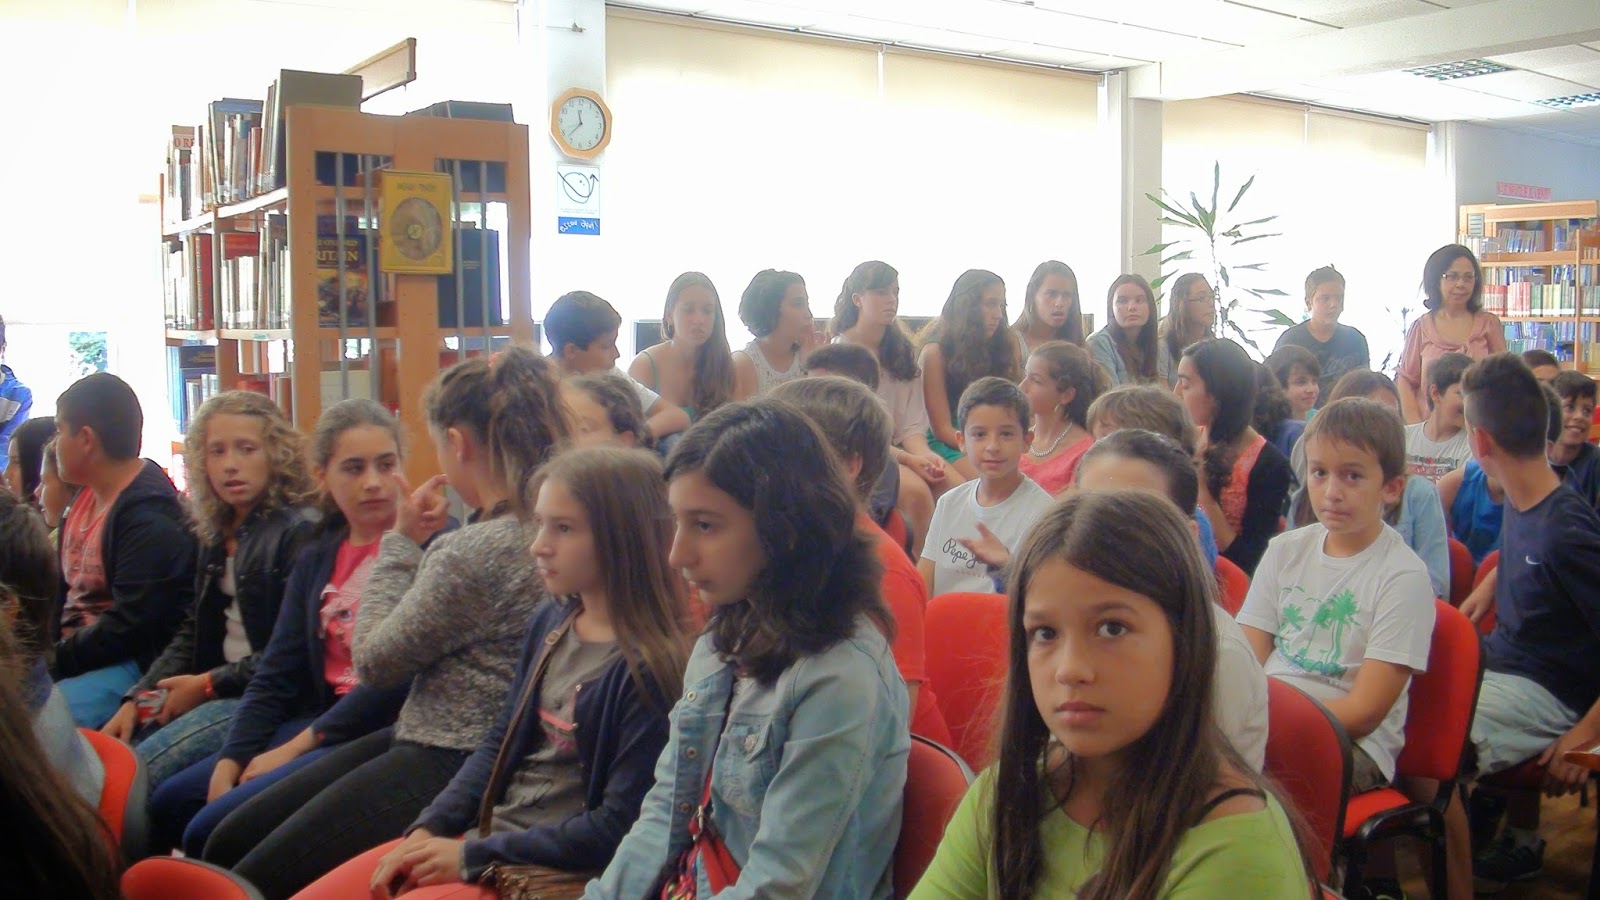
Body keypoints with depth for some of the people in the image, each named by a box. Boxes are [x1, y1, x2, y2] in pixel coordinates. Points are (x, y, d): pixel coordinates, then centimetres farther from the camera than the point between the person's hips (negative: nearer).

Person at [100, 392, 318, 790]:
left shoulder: (299, 531, -11)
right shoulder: (216, 535, 15)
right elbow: (191, 634, 16)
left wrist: (208, 684, -11)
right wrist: (135, 699, 3)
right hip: (212, 695, 8)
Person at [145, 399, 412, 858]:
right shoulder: (317, 558, 14)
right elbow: (277, 673, 11)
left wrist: (299, 746, -11)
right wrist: (230, 760, -3)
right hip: (319, 721, 8)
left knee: (216, 828, -15)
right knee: (169, 803, 4)